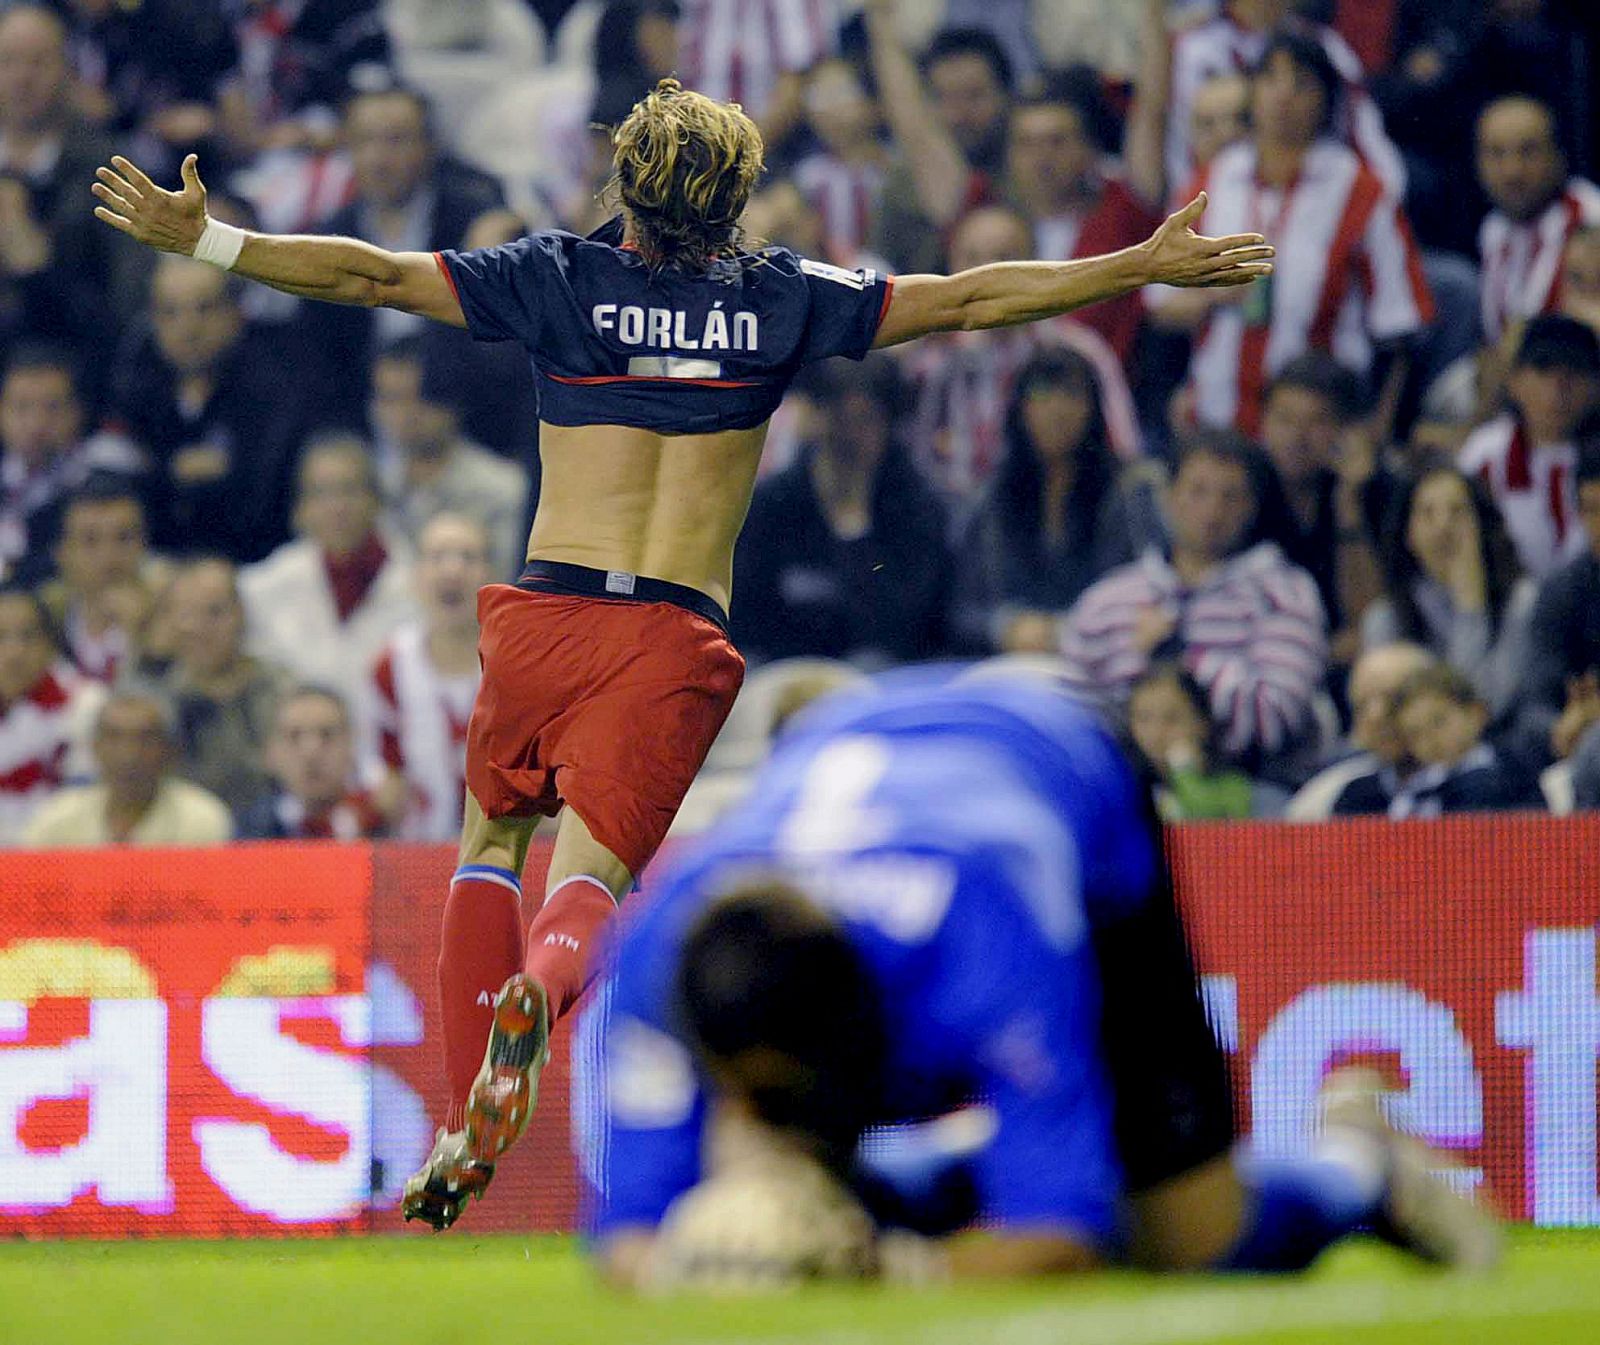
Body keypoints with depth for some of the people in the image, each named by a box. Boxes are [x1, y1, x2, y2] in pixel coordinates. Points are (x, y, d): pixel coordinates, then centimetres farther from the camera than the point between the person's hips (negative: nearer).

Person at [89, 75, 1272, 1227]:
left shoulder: (558, 278, 3)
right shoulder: (784, 300, 5)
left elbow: (372, 275, 2)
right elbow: (970, 299, 10)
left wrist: (203, 240, 10)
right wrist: (1148, 267, 18)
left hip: (549, 612, 1)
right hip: (678, 637, -1)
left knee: (492, 843, 21)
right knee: (589, 877, -3)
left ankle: (466, 1129, 9)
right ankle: (540, 992, -41)